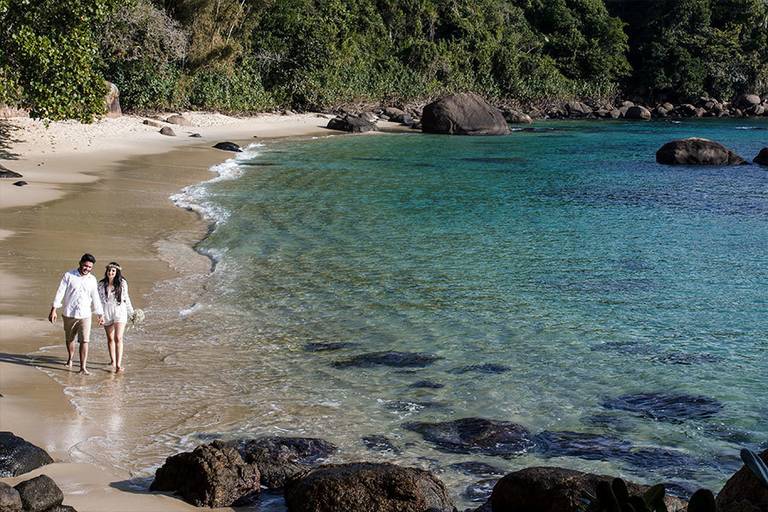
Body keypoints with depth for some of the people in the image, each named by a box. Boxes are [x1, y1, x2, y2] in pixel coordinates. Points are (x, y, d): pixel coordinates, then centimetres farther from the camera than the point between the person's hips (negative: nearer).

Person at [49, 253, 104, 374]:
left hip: (85, 315, 1)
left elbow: (95, 299, 12)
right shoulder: (68, 276, -3)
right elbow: (60, 292, -7)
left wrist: (100, 315, 13)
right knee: (69, 339, 15)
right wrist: (53, 310, -13)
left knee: (84, 341, -10)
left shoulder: (92, 280, 6)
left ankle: (83, 367, -11)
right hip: (69, 314, -1)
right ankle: (70, 358, 40)